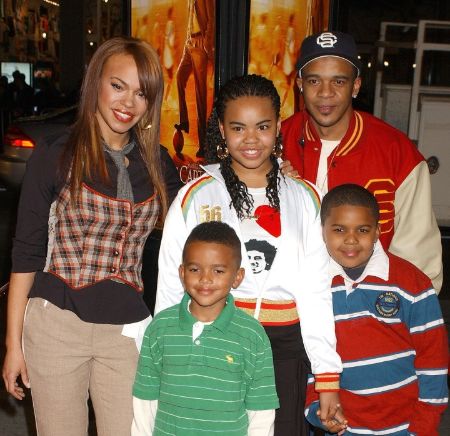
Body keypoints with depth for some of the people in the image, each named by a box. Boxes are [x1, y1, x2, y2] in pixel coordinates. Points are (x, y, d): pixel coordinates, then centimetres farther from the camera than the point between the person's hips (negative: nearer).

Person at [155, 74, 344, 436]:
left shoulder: (305, 199, 6)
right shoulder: (196, 195, 0)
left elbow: (315, 294, 4)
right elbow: (170, 289, 3)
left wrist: (328, 378, 1)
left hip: (284, 350, 2)